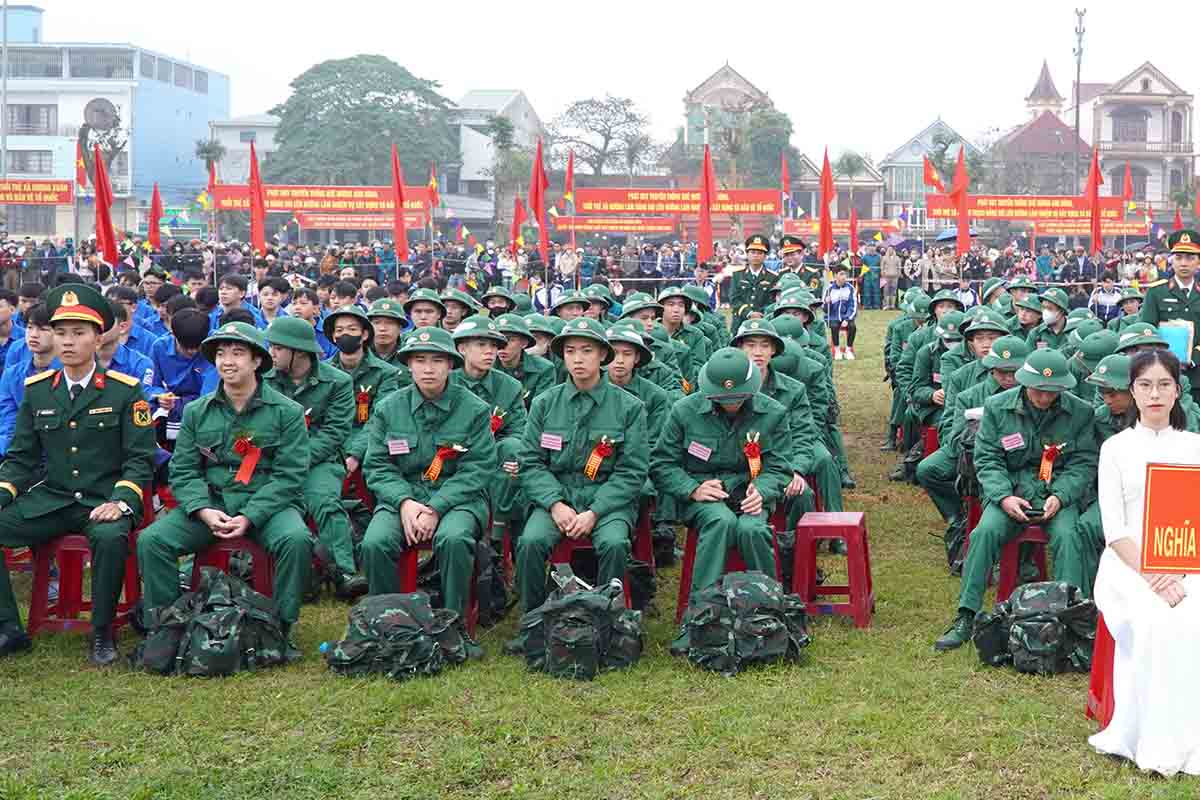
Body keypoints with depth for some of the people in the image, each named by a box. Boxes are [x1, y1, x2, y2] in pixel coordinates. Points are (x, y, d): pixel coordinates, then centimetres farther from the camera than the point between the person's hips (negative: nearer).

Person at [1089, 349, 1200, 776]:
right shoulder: (1116, 448, 9)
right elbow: (1114, 528, 1)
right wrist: (1149, 575, -15)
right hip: (1128, 562, -1)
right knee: (1151, 622, -31)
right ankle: (1148, 742, -23)